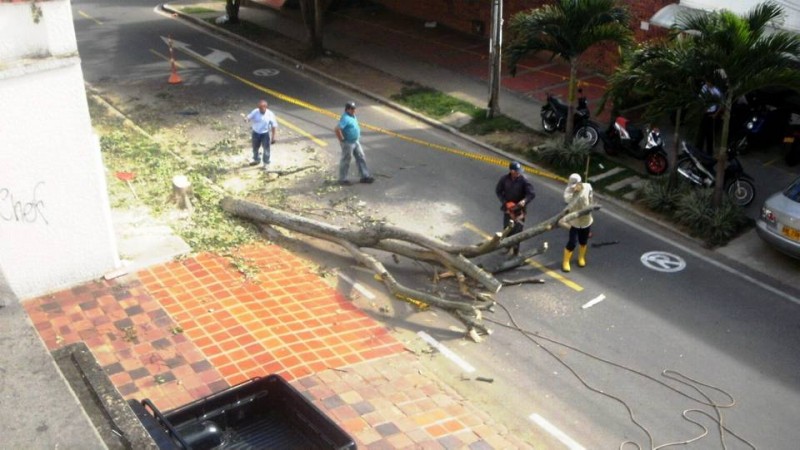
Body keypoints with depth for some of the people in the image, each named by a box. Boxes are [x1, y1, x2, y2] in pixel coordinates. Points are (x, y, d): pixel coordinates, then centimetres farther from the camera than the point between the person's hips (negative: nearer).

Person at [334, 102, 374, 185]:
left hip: (356, 141, 9)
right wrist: (342, 140, -23)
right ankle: (342, 179, 14)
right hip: (348, 143, -9)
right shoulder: (345, 118, -23)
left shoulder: (353, 116, 8)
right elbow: (337, 129, -32)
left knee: (361, 158, 11)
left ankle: (365, 176, 17)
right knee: (345, 161, 2)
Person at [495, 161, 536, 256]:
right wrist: (505, 202, -11)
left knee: (517, 230, -1)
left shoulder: (524, 180, -17)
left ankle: (515, 249, 13)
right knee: (507, 228, 14)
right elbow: (498, 191, -1)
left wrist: (524, 201, -39)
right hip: (507, 208, 3)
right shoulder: (504, 179, -11)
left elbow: (532, 194, -20)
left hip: (519, 209, -3)